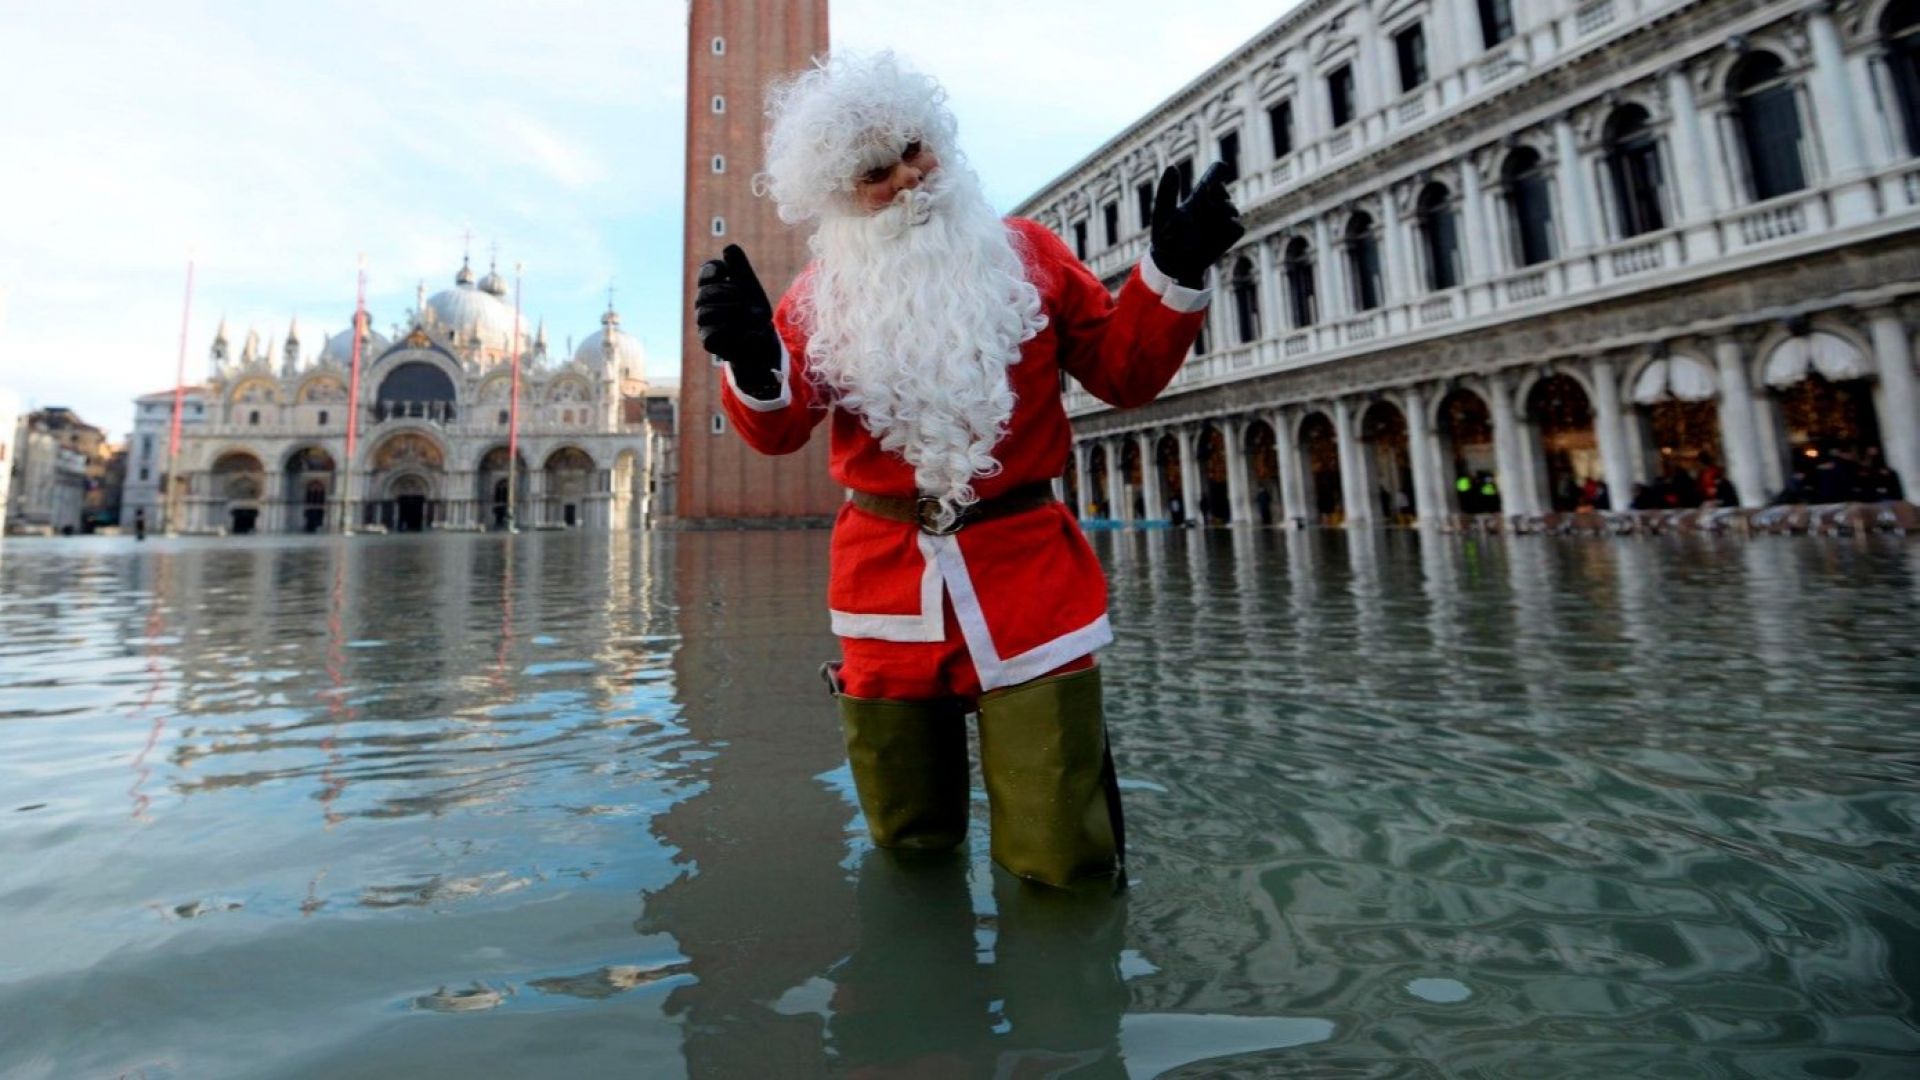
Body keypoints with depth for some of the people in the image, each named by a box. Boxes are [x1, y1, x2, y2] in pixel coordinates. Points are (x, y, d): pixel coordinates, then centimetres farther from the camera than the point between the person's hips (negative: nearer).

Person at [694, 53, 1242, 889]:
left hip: (1027, 574, -1)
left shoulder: (1024, 254, 8)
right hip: (886, 582, 2)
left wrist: (1174, 272, -7)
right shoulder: (821, 294, 9)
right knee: (911, 846, 17)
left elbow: (1125, 373, 7)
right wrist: (754, 363, -20)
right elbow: (778, 431, 0)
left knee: (1063, 864, 2)